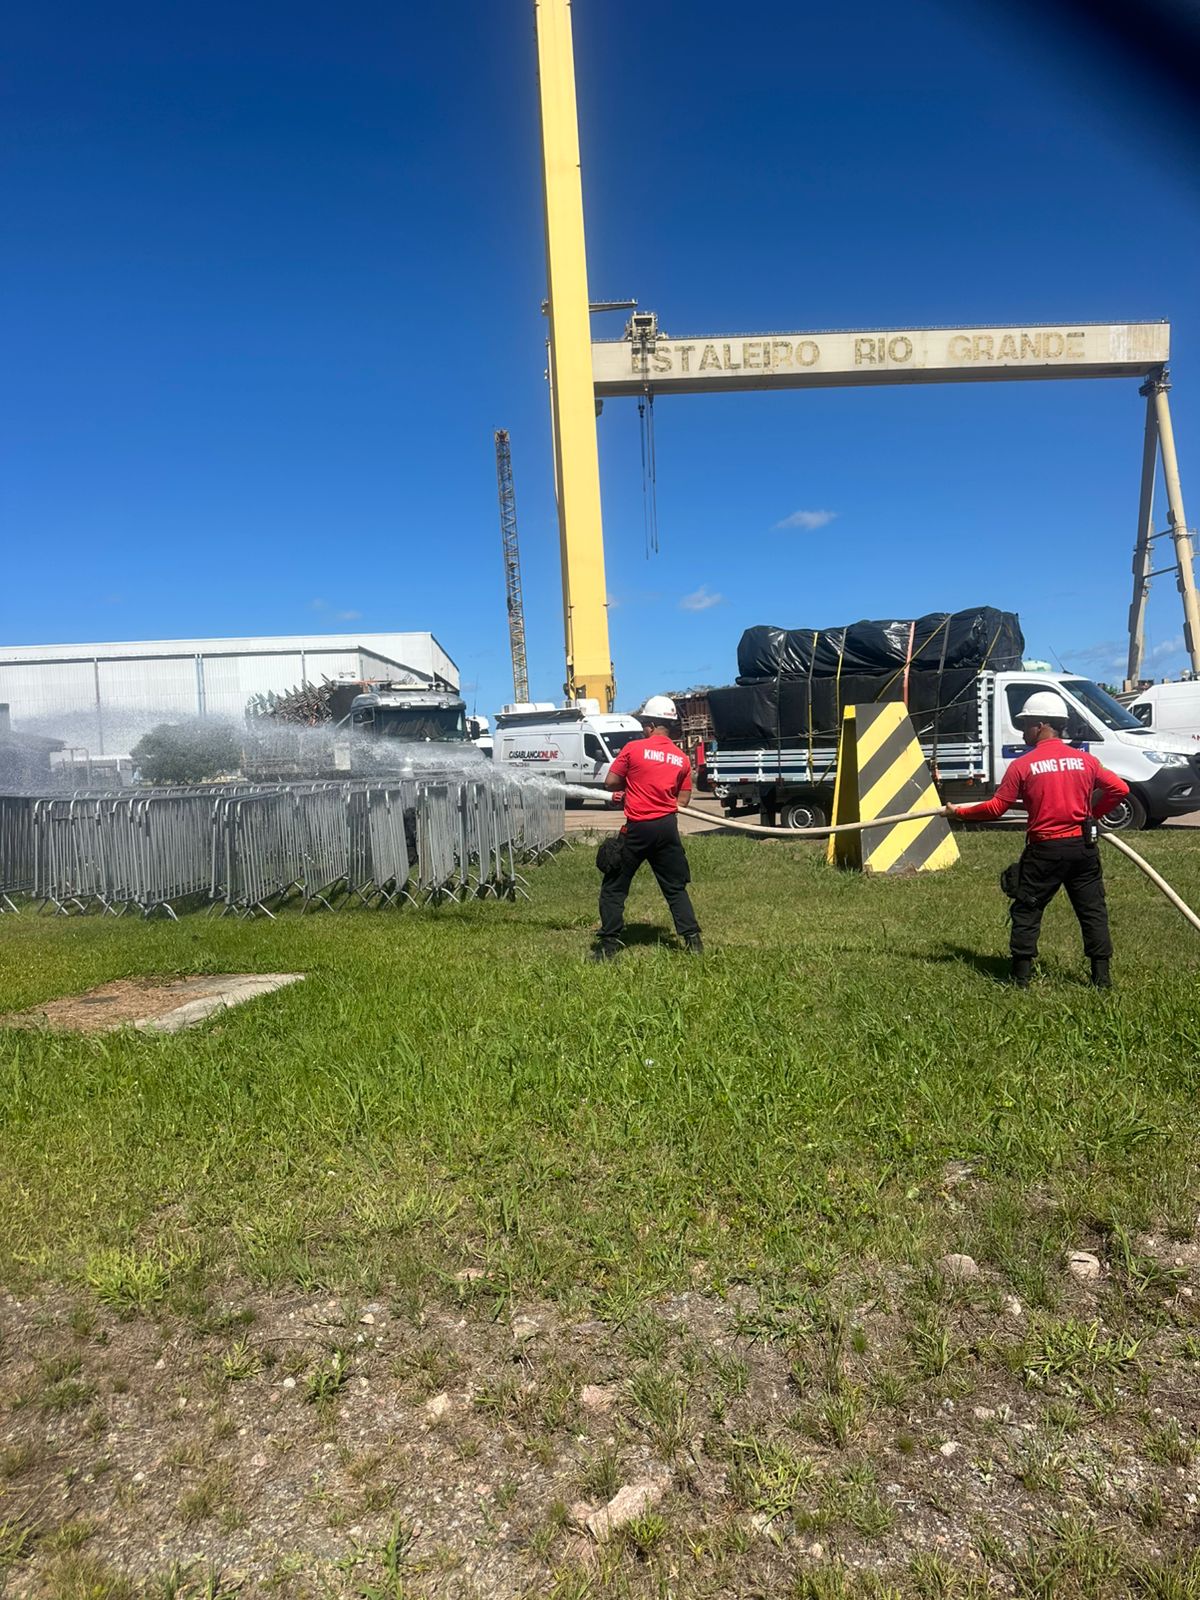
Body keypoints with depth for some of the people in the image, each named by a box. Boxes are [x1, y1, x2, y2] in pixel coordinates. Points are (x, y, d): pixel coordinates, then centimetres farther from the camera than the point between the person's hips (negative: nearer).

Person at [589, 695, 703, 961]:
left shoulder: (633, 748, -6)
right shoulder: (682, 759, 7)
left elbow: (610, 782, -3)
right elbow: (684, 799, 8)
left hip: (637, 828, -4)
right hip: (668, 827, 4)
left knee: (614, 887, 8)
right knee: (675, 888, 15)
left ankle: (609, 943, 6)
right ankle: (692, 940, 10)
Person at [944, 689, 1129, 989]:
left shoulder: (1022, 765, -7)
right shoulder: (1086, 760, 3)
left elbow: (996, 807, -7)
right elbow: (1120, 789, 3)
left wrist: (958, 812, 5)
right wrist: (1093, 812, 17)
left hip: (1044, 849, -3)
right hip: (1083, 848, 3)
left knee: (1026, 911, 7)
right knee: (1093, 910, 11)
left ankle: (1021, 977, 8)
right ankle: (1102, 977, 12)